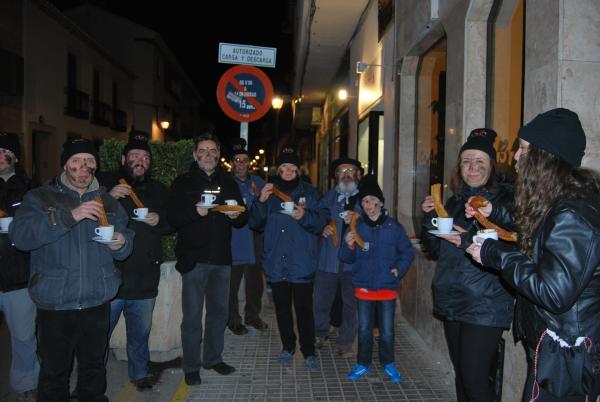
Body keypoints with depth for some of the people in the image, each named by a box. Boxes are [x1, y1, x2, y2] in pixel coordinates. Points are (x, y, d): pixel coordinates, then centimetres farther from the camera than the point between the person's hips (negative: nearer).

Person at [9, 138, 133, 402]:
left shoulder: (108, 202, 11)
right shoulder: (40, 198, -1)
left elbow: (126, 240, 13)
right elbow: (20, 236, -18)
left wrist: (121, 243, -11)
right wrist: (70, 216, -27)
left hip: (97, 303, 3)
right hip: (55, 304, -3)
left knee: (94, 368, 17)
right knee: (54, 373, 9)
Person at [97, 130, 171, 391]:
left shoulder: (158, 190, 13)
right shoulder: (104, 182, 0)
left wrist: (159, 220, -5)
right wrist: (109, 198, -22)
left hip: (145, 279, 3)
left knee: (140, 333, 16)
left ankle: (139, 372, 36)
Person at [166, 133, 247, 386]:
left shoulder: (228, 182, 12)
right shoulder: (183, 183, 1)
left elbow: (243, 219, 14)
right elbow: (172, 218, -7)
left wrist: (237, 215, -9)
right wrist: (195, 212, -23)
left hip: (221, 259, 4)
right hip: (194, 258, -4)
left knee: (219, 312, 14)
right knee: (192, 316, 2)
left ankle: (213, 358, 31)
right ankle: (191, 367, 17)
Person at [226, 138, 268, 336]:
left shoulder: (258, 182, 10)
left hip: (253, 243, 4)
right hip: (232, 244, -4)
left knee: (256, 282, 13)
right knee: (231, 284, 4)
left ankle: (252, 316, 33)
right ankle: (233, 320, 23)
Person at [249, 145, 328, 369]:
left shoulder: (310, 193, 1)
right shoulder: (270, 192, 7)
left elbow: (322, 223, -4)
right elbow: (255, 224, 3)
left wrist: (305, 216, -23)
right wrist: (261, 202, -12)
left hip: (302, 264, -2)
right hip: (276, 264, 3)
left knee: (304, 308, 2)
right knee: (282, 308, 14)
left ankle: (308, 350, 19)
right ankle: (288, 346, 31)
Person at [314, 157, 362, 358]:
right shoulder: (328, 197, 10)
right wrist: (322, 228, -13)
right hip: (328, 260, 2)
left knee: (351, 304, 8)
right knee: (322, 301, 12)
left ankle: (344, 343, 26)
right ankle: (320, 334, 37)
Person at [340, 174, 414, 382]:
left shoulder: (394, 226, -5)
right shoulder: (356, 227, -2)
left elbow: (407, 252, 5)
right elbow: (348, 258, 0)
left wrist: (399, 269, -9)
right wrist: (349, 246, -19)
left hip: (387, 286, -1)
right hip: (364, 286, 1)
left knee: (387, 330, 8)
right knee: (364, 329, 11)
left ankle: (388, 363, 30)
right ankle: (363, 364, 29)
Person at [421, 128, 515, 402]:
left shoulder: (506, 201, -8)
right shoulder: (454, 202, 10)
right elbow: (436, 250, 12)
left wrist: (467, 241, -29)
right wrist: (429, 217, -3)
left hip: (485, 305, -6)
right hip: (451, 301, 6)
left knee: (474, 379, -4)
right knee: (461, 374, 18)